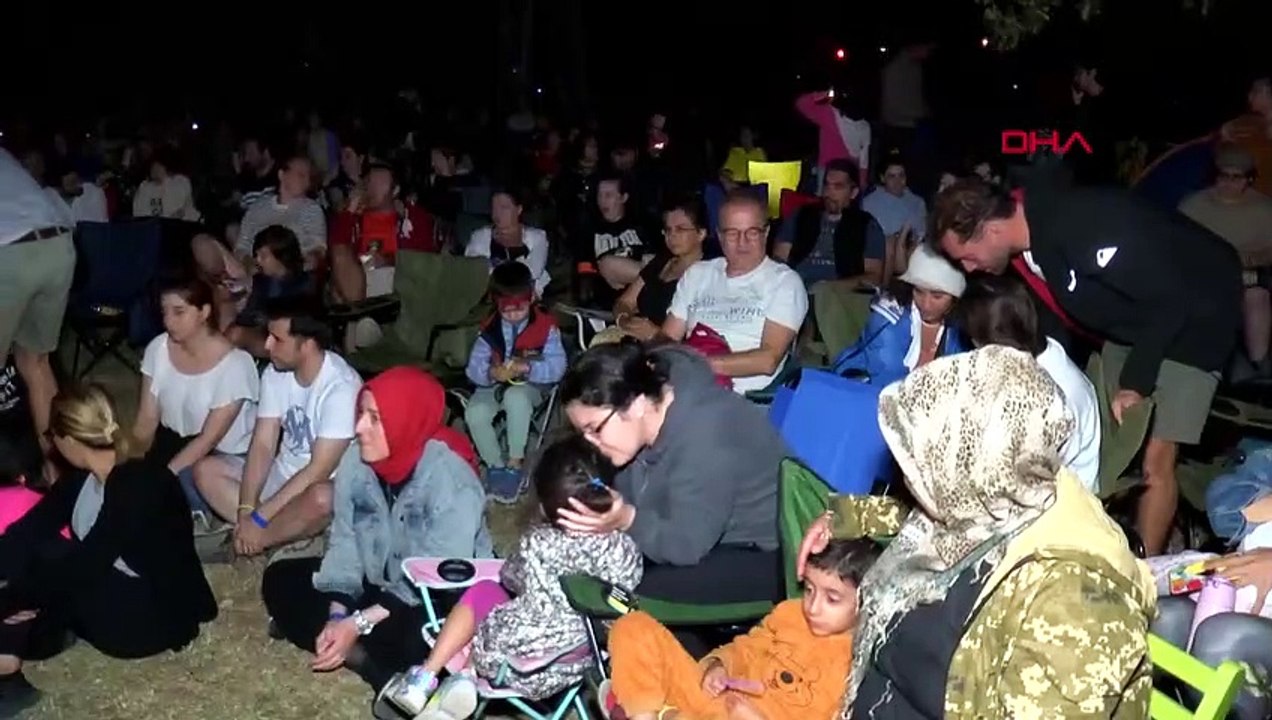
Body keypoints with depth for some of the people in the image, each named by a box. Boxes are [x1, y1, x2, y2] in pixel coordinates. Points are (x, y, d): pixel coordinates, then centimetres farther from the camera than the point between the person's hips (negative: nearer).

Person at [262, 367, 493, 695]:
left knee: (400, 634, -39)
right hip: (381, 582, 8)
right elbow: (345, 544, -7)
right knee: (280, 580, -4)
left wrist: (359, 623, -29)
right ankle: (369, 660, -16)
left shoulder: (451, 478, -27)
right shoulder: (355, 461, -10)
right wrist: (337, 614, -21)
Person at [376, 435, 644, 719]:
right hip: (570, 672, 3)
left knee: (481, 591, 25)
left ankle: (425, 678, 15)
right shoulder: (625, 549, -13)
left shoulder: (536, 543, -13)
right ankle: (467, 678, 3)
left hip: (510, 660, -2)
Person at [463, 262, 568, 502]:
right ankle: (495, 465, -5)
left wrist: (528, 368, -32)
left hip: (530, 385, -3)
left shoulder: (546, 326, -7)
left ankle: (515, 463, -22)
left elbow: (557, 368, -14)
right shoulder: (490, 330, -1)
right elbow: (473, 369, -7)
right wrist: (492, 373, -31)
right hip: (495, 385, 3)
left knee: (515, 397, -38)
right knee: (474, 413, -28)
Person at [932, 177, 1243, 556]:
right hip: (1132, 319, 8)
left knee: (1155, 462, -11)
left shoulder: (1081, 226, -35)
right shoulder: (1028, 236, -8)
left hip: (1195, 313, -8)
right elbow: (1055, 314, 6)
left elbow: (1170, 299, -26)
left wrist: (1136, 382, -19)